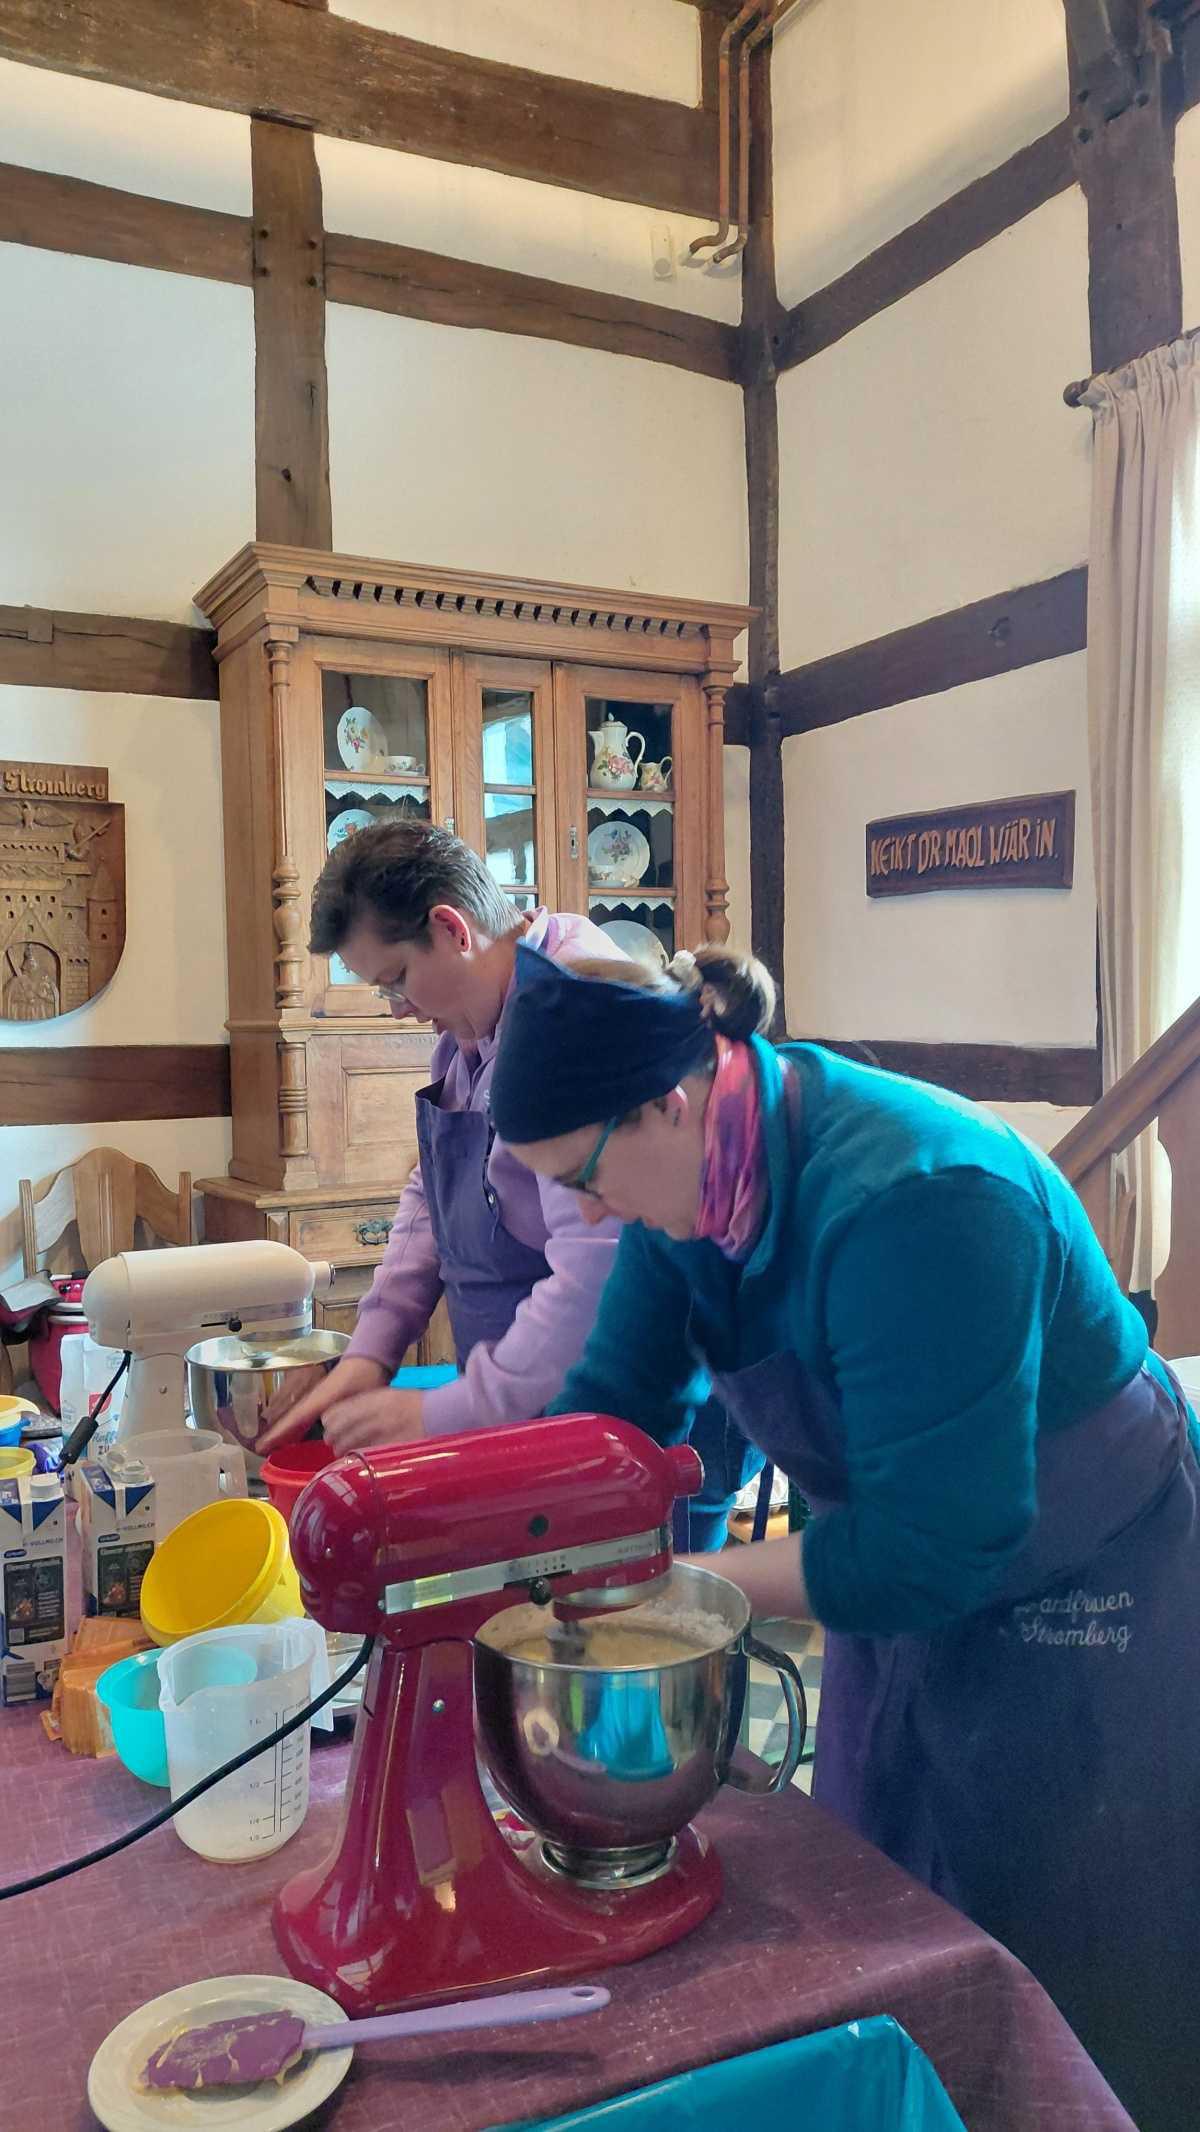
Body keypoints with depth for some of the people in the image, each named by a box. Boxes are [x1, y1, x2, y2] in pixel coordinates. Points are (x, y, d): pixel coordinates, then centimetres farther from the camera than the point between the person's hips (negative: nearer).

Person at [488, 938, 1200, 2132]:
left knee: (1070, 2004, 12)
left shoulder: (914, 1204, -36)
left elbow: (933, 1546, -32)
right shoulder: (692, 1172, -12)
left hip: (1084, 1613, -7)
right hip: (908, 1585, 7)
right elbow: (612, 1401, -4)